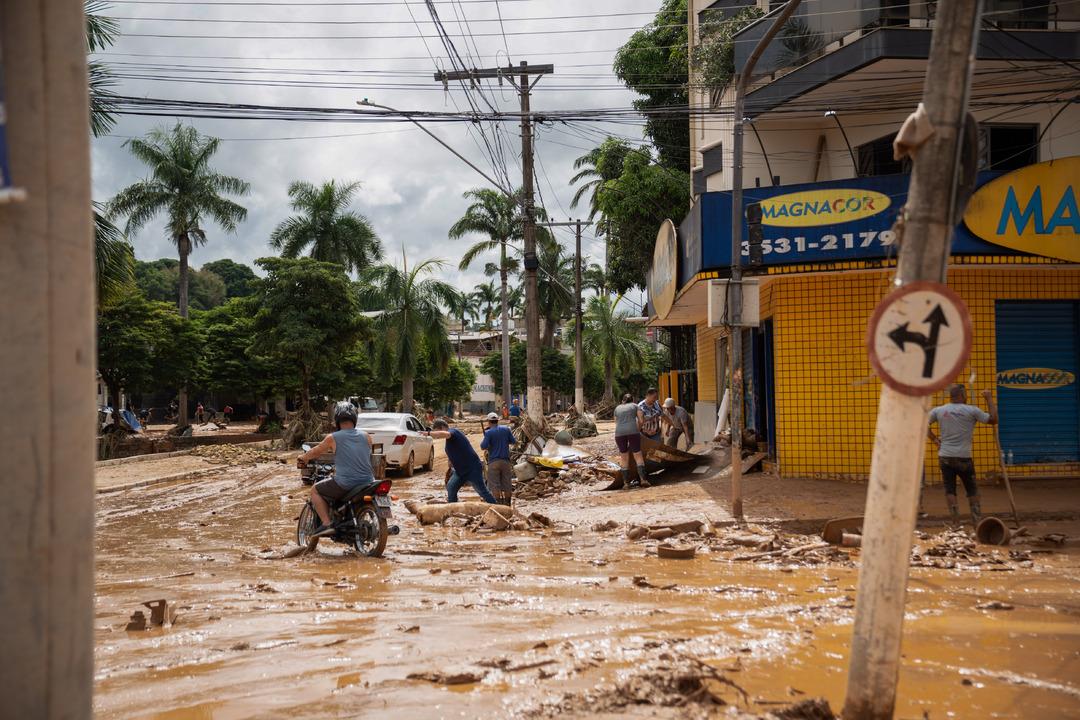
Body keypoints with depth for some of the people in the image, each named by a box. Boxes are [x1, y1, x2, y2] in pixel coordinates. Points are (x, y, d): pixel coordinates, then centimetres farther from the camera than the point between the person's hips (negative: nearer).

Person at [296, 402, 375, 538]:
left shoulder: (333, 438, -3)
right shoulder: (366, 436, 7)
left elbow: (315, 452, 14)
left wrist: (303, 458, 36)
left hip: (344, 484, -4)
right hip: (367, 482, 4)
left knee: (315, 490, 17)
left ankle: (327, 524, 2)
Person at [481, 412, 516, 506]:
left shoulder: (488, 432, -8)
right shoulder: (506, 429, 4)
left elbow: (483, 447, -12)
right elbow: (512, 441, 12)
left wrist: (484, 438, 5)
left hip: (493, 461, -4)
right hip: (505, 460, 4)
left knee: (495, 485, -1)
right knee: (507, 484, 10)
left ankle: (498, 504, -5)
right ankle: (507, 503, 15)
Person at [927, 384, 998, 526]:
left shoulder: (939, 410, 3)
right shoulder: (971, 411, -7)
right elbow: (993, 419, -3)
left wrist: (934, 439, 12)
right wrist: (989, 399, 5)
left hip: (945, 457, 2)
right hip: (963, 457, -2)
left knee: (950, 490, 6)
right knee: (972, 490, 12)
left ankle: (956, 522, 1)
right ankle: (977, 521, 12)